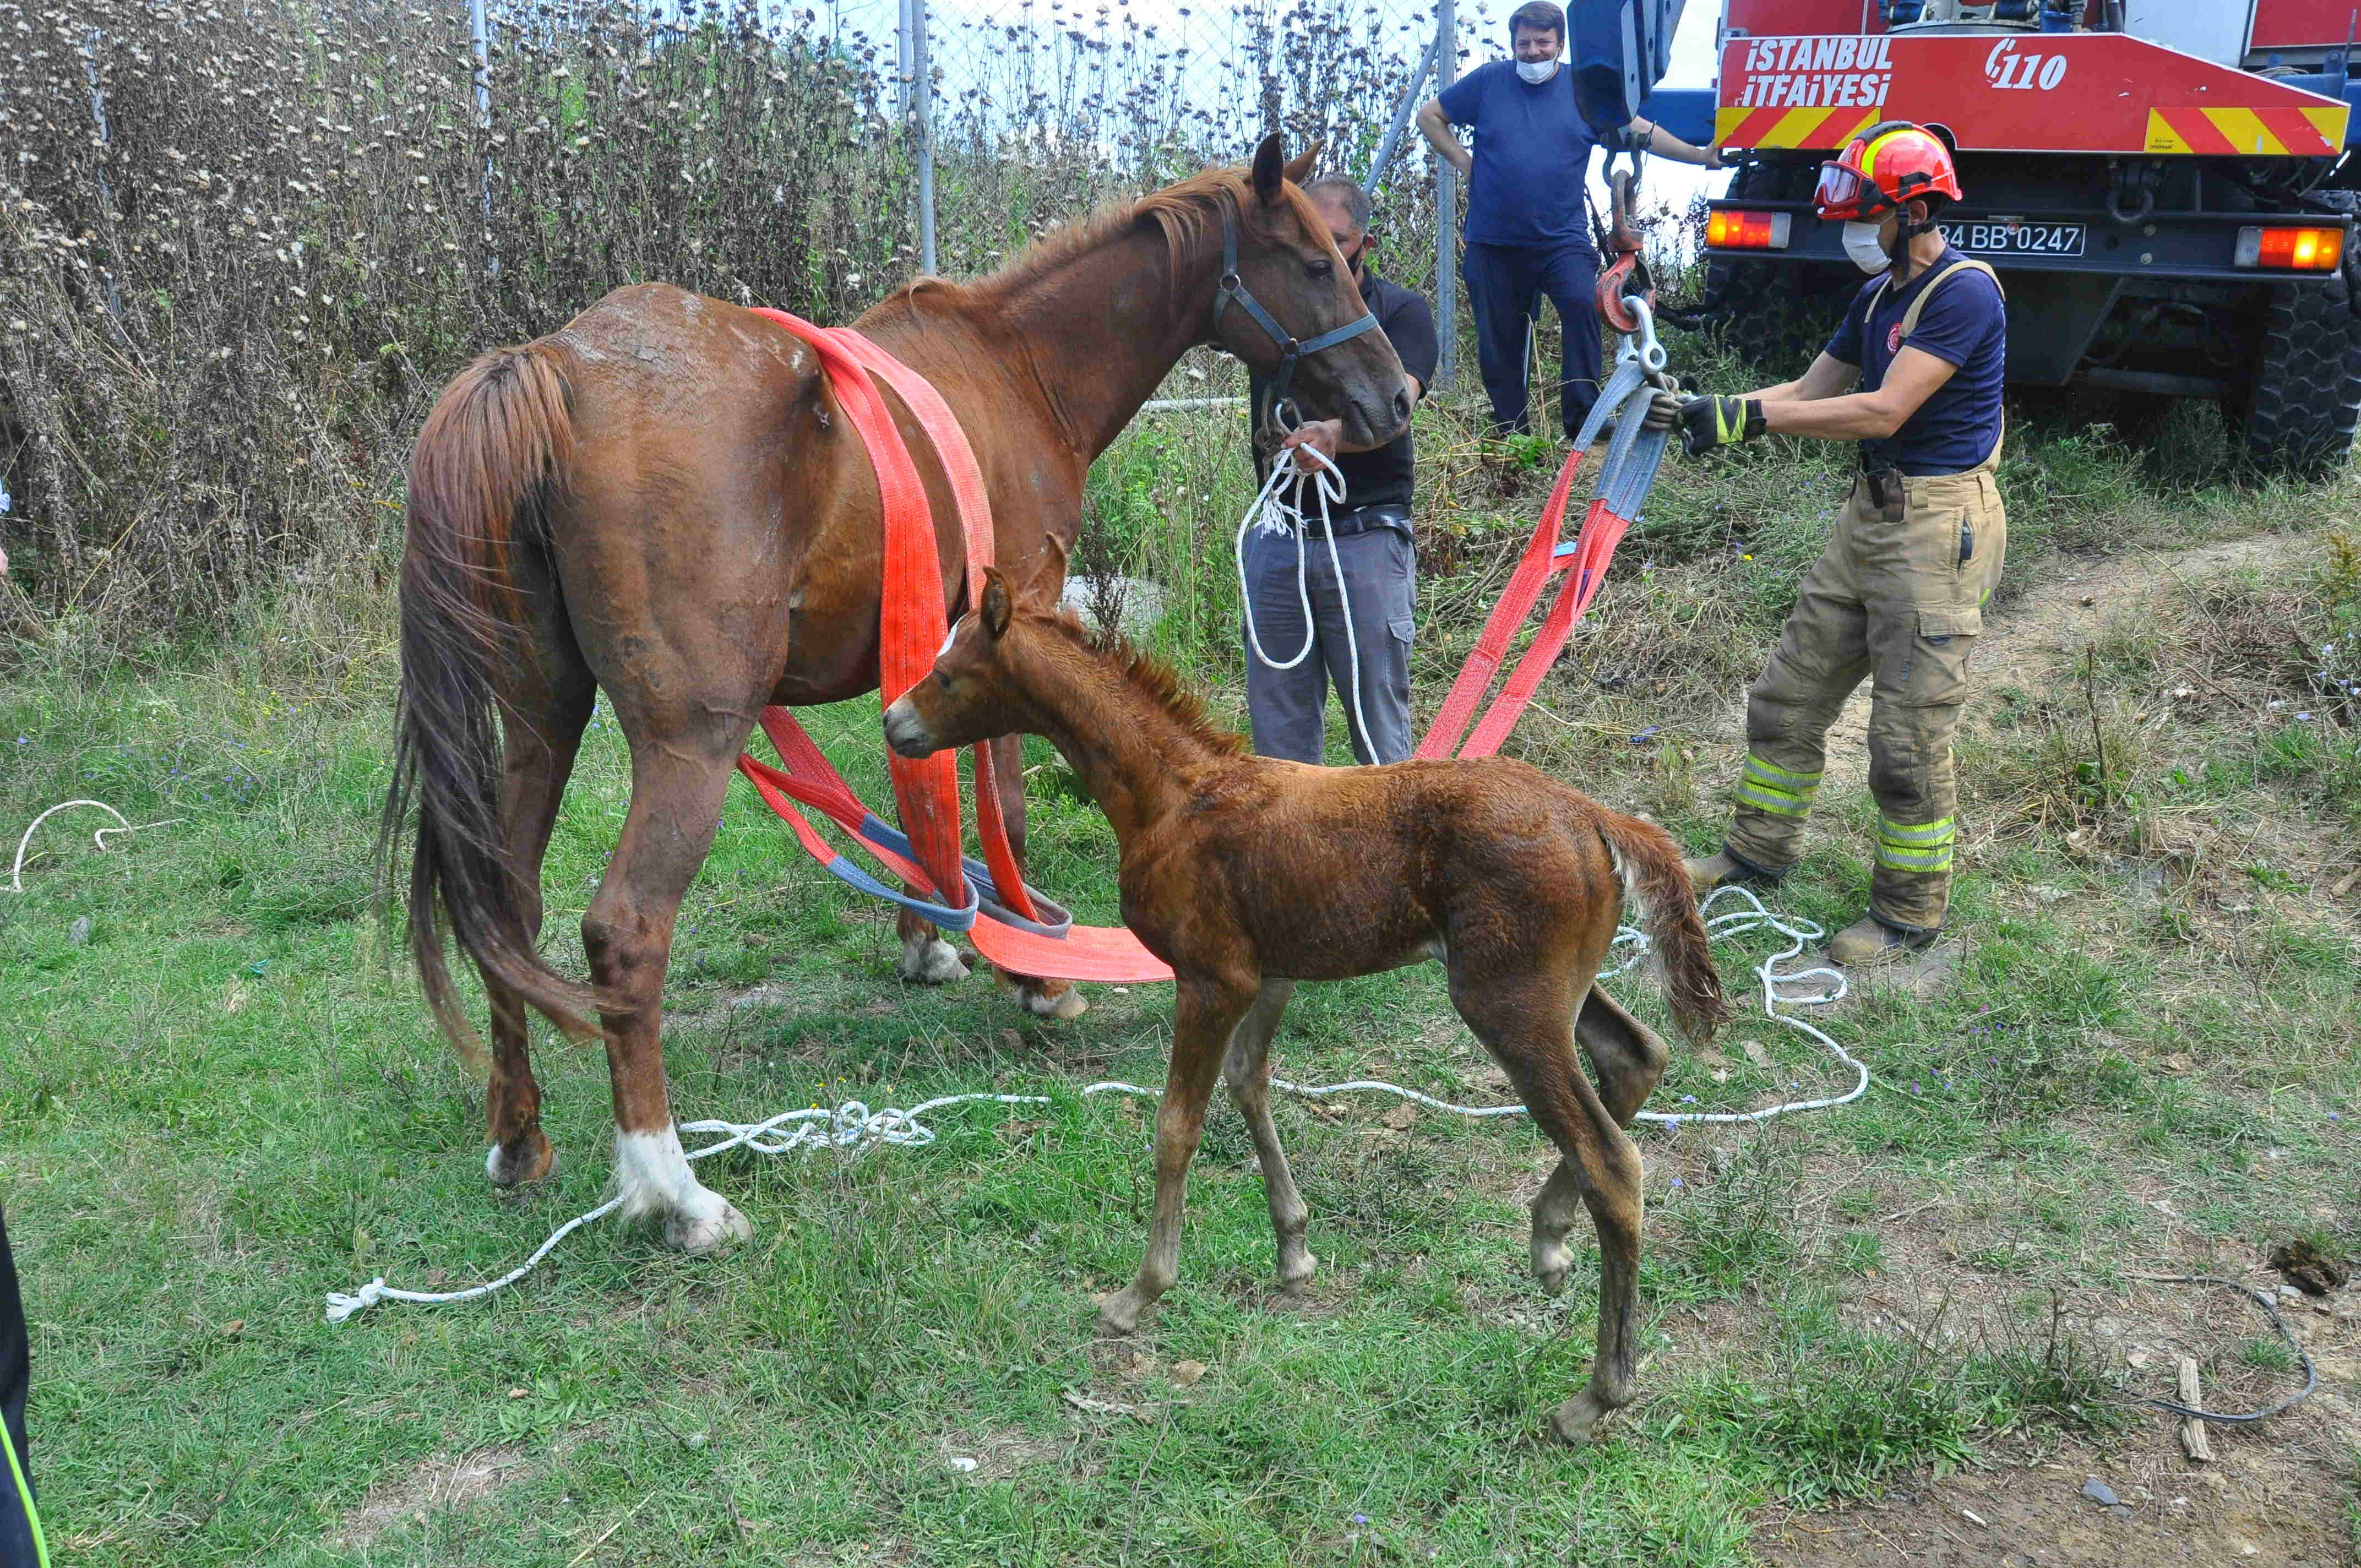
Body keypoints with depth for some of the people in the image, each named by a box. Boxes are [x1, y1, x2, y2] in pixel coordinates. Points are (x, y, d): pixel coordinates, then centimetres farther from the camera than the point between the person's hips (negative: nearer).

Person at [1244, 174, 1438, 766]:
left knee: (1379, 728, 0)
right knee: (1277, 735, 7)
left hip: (1365, 536, -3)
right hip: (1275, 538, 4)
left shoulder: (1401, 312, 0)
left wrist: (1334, 432, -40)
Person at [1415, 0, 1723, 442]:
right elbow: (1430, 116, 13)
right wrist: (1462, 161, 3)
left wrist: (1701, 156, 3)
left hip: (1562, 239, -1)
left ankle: (1582, 418, -18)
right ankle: (1510, 434, 22)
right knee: (1499, 341, 6)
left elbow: (1639, 131, 8)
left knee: (1582, 304, -25)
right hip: (1494, 242, 1)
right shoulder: (1488, 81, 4)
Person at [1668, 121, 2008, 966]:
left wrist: (1750, 418, -25)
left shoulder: (1964, 292, -16)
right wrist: (1702, 406, -2)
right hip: (1870, 515, 9)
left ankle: (1910, 913, 12)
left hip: (1938, 528, -9)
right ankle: (1759, 851, 30)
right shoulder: (1879, 295, 14)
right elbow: (1812, 390, 13)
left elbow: (1885, 412, -24)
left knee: (1909, 738, -2)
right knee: (1786, 697, 14)